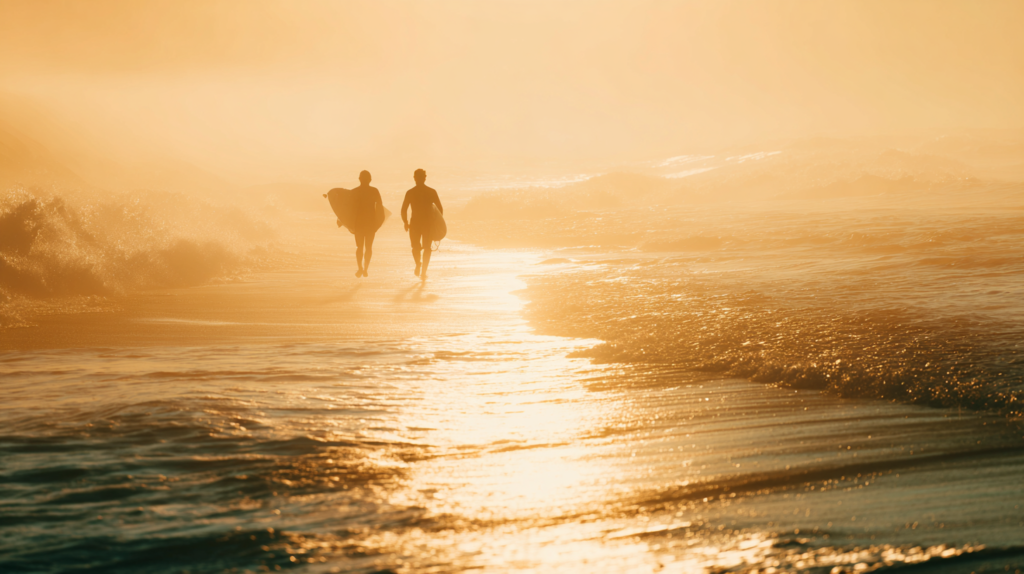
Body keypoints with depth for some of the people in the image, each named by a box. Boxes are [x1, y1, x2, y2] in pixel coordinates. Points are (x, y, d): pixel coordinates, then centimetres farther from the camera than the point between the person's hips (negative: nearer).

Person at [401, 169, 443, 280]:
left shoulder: (410, 193, -5)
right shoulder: (432, 192, -2)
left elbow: (403, 210, -6)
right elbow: (440, 209, 0)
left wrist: (405, 222, 9)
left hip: (415, 224, -1)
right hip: (428, 224, 1)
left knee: (416, 247, 19)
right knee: (427, 248, 12)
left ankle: (418, 265, -1)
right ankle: (424, 271, 4)